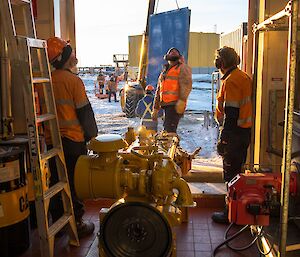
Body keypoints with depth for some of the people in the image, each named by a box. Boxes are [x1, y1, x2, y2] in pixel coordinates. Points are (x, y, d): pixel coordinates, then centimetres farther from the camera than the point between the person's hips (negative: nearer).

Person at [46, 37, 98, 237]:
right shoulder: (73, 80, -14)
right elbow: (84, 111, -11)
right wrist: (90, 134, 1)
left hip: (51, 140, 5)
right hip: (72, 139, -5)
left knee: (55, 182, 14)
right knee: (70, 183, 3)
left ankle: (57, 222, 26)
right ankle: (77, 224, 14)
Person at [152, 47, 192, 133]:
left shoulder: (182, 68, 5)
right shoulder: (164, 72, 27)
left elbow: (186, 85, -12)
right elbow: (158, 92, 28)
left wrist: (182, 100, -26)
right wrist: (155, 108, 23)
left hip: (175, 105, -7)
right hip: (166, 105, 8)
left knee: (169, 130, -18)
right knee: (169, 130, 9)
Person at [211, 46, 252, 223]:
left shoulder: (231, 81, -17)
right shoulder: (244, 77, 14)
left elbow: (231, 113, -22)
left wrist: (223, 138, -20)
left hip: (234, 133, -10)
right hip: (245, 131, 10)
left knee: (231, 174, -2)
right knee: (238, 172, 18)